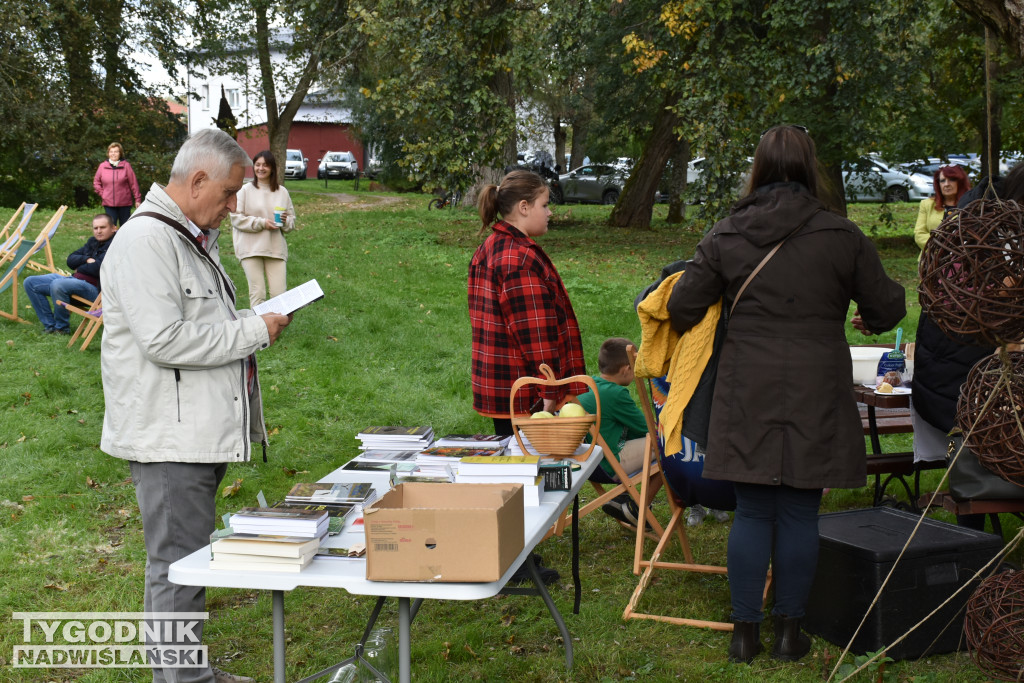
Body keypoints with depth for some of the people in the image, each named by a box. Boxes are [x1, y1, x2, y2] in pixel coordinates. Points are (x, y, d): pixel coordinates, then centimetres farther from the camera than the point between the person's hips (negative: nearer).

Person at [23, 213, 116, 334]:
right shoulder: (92, 242, 18)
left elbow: (98, 268, -21)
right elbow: (71, 259, 16)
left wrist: (79, 268, -2)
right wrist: (86, 260, -5)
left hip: (94, 288, -10)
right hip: (75, 279, 10)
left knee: (57, 284, -37)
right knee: (30, 282, 5)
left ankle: (62, 328, -16)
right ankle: (50, 325, 0)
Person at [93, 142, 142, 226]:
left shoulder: (126, 165, -2)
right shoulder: (102, 166, 4)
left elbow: (133, 183, -2)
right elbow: (96, 182, 15)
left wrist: (137, 199, -4)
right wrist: (102, 193, 3)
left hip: (124, 203, -1)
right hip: (108, 203, 1)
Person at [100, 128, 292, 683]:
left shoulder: (196, 238, 18)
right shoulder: (145, 240, -16)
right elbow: (163, 340, -24)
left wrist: (254, 320, 11)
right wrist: (254, 330, -15)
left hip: (204, 430, 10)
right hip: (168, 437, -10)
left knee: (189, 563, 18)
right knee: (177, 569, -3)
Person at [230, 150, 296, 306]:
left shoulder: (282, 192, 13)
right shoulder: (245, 190, 2)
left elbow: (292, 219, 18)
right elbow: (236, 218, -4)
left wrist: (285, 221, -6)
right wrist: (262, 223, -11)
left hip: (276, 249, 3)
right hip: (251, 249, -3)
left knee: (280, 293, -4)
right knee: (257, 293, -5)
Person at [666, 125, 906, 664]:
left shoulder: (725, 236, 0)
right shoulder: (842, 236, -4)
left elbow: (681, 308, 4)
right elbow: (887, 310, 4)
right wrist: (872, 318, 28)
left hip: (747, 394, 1)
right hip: (815, 396, -1)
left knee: (752, 513, 8)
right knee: (799, 514, 8)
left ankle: (745, 633, 15)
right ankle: (789, 631, 17)